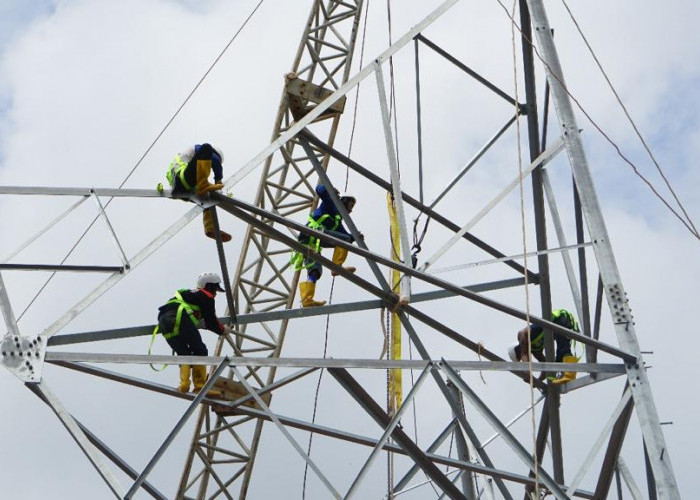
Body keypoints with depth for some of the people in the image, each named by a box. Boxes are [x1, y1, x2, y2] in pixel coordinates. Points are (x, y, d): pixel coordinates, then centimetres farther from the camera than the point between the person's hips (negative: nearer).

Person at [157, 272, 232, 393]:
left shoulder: (190, 294, 37)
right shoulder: (207, 296, 14)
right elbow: (210, 322, 9)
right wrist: (222, 330, 26)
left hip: (163, 322, 7)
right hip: (180, 318, -7)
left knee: (183, 354, 16)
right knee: (199, 350, 3)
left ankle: (184, 385, -1)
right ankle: (200, 386, -4)